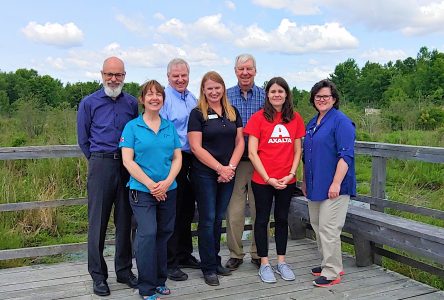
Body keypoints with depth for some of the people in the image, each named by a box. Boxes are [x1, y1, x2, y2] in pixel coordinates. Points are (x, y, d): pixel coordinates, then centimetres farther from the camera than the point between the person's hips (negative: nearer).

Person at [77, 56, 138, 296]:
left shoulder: (132, 103, 9)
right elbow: (83, 139, 8)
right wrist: (98, 161, 9)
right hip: (101, 166, -2)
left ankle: (124, 270, 21)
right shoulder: (89, 103, 3)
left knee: (125, 220, 9)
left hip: (128, 166, 2)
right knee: (98, 221, 0)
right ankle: (98, 275, 11)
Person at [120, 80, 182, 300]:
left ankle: (159, 281, 26)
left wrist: (167, 182, -10)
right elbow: (128, 160, -7)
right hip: (142, 191, -4)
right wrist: (151, 184, -13)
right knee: (147, 234, -12)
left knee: (164, 234, 11)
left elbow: (177, 158, 6)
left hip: (169, 190, 4)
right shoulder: (132, 127, -1)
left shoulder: (170, 126, 10)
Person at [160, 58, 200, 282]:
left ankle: (185, 255, 30)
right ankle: (170, 262, 10)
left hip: (190, 160, 8)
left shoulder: (193, 99, 15)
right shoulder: (164, 97, -9)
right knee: (172, 211, -1)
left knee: (187, 210, 16)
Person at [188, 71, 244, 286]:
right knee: (207, 219, 0)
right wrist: (220, 168, -13)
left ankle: (216, 262, 24)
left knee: (218, 219, 12)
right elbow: (196, 148, -10)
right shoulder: (197, 114, -5)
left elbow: (240, 142, 8)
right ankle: (208, 268, 11)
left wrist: (231, 167, -7)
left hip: (228, 174, 4)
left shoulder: (233, 112, 9)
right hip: (205, 174, -4)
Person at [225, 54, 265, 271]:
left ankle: (259, 253, 21)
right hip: (234, 161, 0)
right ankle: (235, 254, 16)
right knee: (234, 210, 2)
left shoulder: (265, 96, 5)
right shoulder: (226, 96, 5)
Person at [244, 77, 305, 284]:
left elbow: (297, 151, 7)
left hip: (287, 181, 3)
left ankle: (281, 262, 27)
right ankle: (264, 264, 20)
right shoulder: (258, 118, -6)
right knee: (262, 219, 7)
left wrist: (291, 174, -6)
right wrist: (268, 178, -13)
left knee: (282, 219, 14)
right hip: (262, 180, -3)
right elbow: (252, 153, -8)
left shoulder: (295, 118, 4)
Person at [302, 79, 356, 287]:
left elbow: (346, 156, -17)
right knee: (317, 226, 15)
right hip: (315, 186, 9)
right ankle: (329, 264, 29)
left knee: (328, 228, -6)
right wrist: (305, 181, 22)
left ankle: (332, 273, 7)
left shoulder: (341, 122, -10)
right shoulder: (312, 124, 15)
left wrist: (336, 183, -22)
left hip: (333, 186, -9)